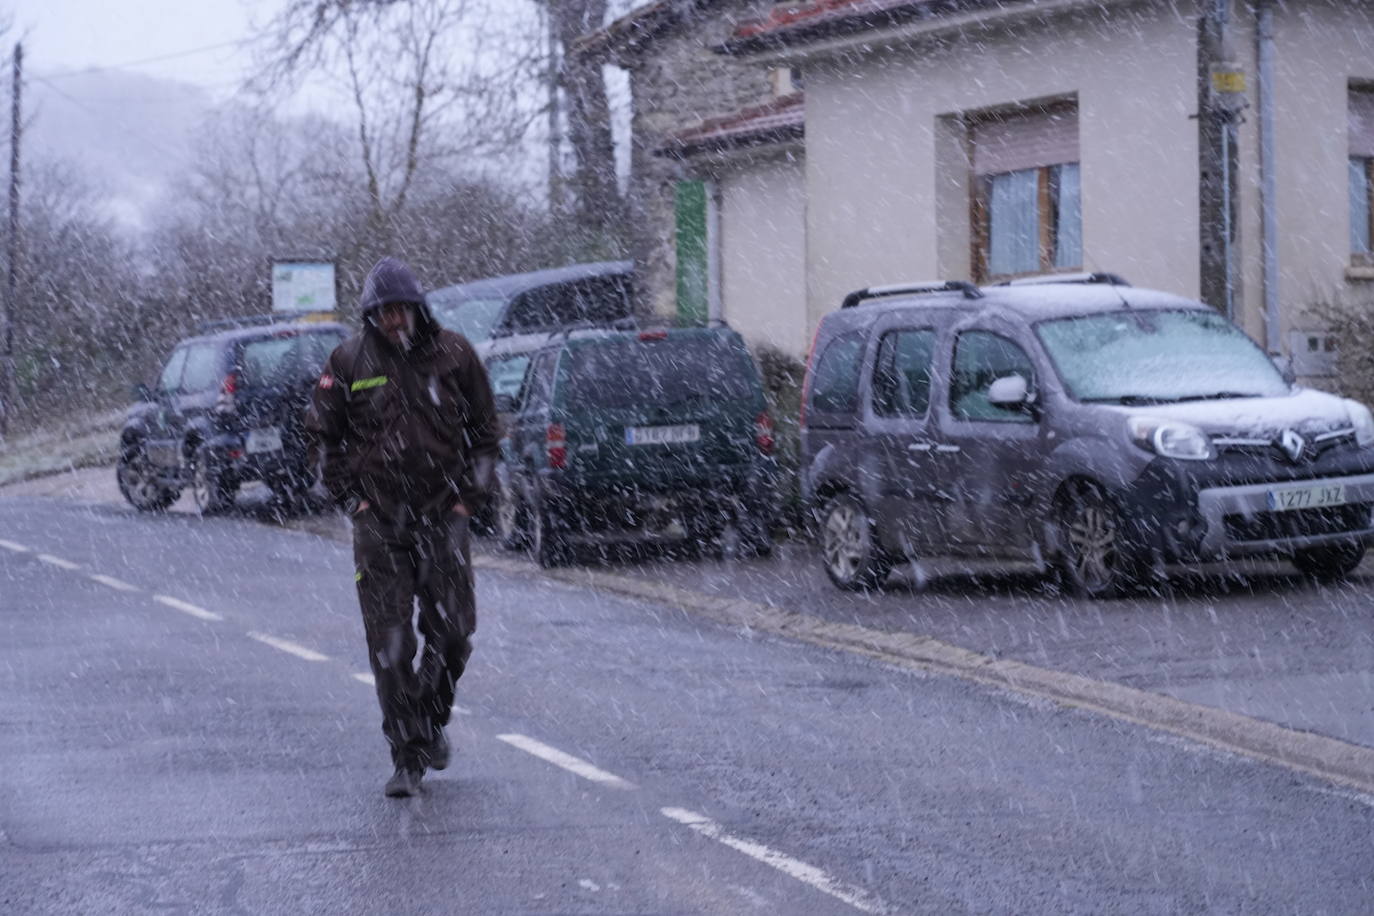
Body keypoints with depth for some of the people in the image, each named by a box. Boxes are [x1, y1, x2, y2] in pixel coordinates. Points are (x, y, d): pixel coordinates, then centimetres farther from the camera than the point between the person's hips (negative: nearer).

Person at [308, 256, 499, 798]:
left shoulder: (452, 355, 2)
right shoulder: (349, 362, 1)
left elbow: (483, 430, 10)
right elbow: (325, 434, 10)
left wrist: (468, 498, 2)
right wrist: (351, 498, 2)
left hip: (442, 514, 1)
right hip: (379, 521, -1)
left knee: (452, 631, 0)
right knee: (389, 643, -5)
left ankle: (433, 718, 28)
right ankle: (408, 757, 0)